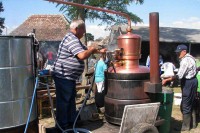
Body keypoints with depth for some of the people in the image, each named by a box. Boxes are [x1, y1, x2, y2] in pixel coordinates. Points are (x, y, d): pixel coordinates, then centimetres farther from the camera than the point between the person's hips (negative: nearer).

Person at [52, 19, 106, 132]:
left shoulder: (74, 39, 16)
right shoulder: (71, 39, -19)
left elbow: (85, 49, 29)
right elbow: (83, 55, -30)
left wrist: (99, 51, 22)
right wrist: (92, 49, -12)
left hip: (70, 77, 11)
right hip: (63, 76, -11)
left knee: (71, 100, 19)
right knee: (63, 102, -1)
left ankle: (72, 122, 32)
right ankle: (62, 126, 11)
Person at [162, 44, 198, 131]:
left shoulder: (186, 60, -21)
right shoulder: (188, 57, 11)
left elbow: (179, 75, -28)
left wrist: (167, 80, -28)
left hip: (188, 83, -10)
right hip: (191, 81, 10)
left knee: (185, 105, -2)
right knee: (191, 104, 18)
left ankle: (185, 126, 9)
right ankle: (193, 123, 29)